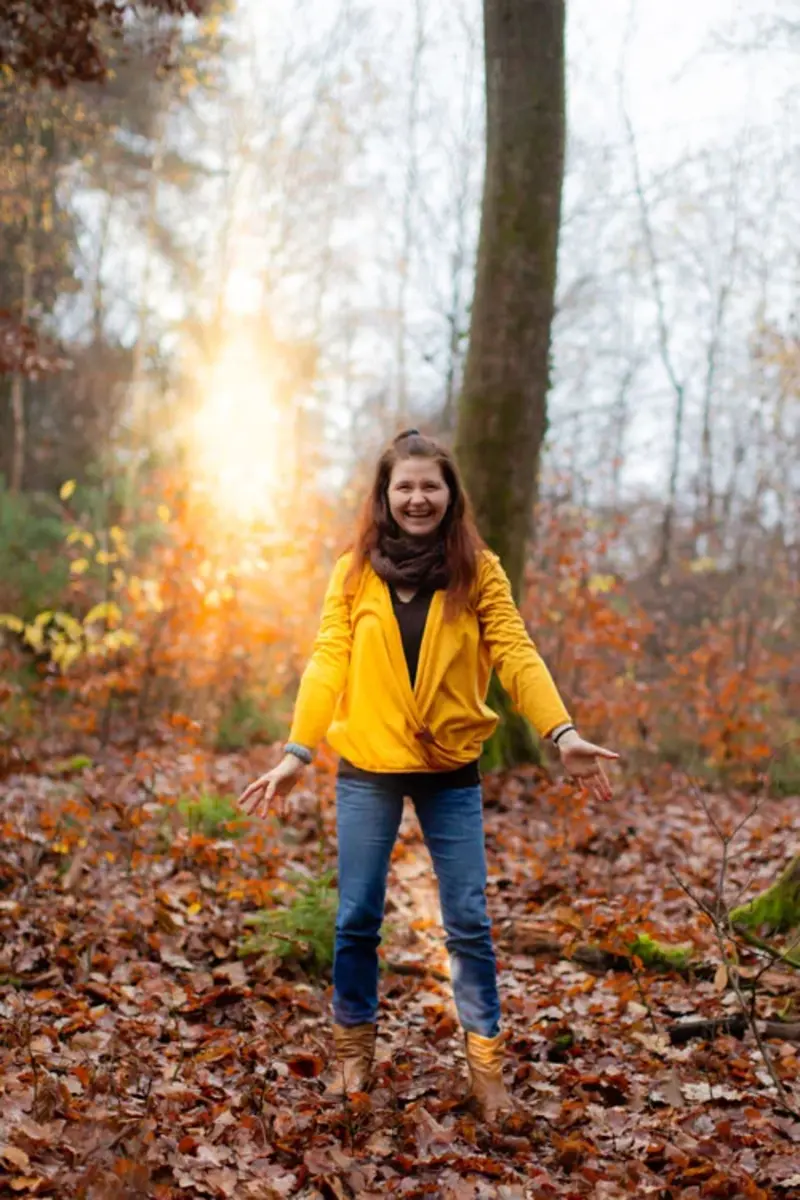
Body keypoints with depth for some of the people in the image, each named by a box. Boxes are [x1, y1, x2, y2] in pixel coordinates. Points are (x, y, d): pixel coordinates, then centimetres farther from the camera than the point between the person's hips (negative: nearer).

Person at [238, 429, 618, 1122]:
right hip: (366, 769, 1)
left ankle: (486, 1061, 18)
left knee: (468, 920, 4)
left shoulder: (479, 571, -2)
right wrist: (298, 751, -12)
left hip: (451, 771, 0)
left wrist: (562, 732, -22)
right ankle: (354, 1050, 26)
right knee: (357, 918, 8)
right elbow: (328, 662, -4)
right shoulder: (355, 571, 0)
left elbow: (515, 654, -9)